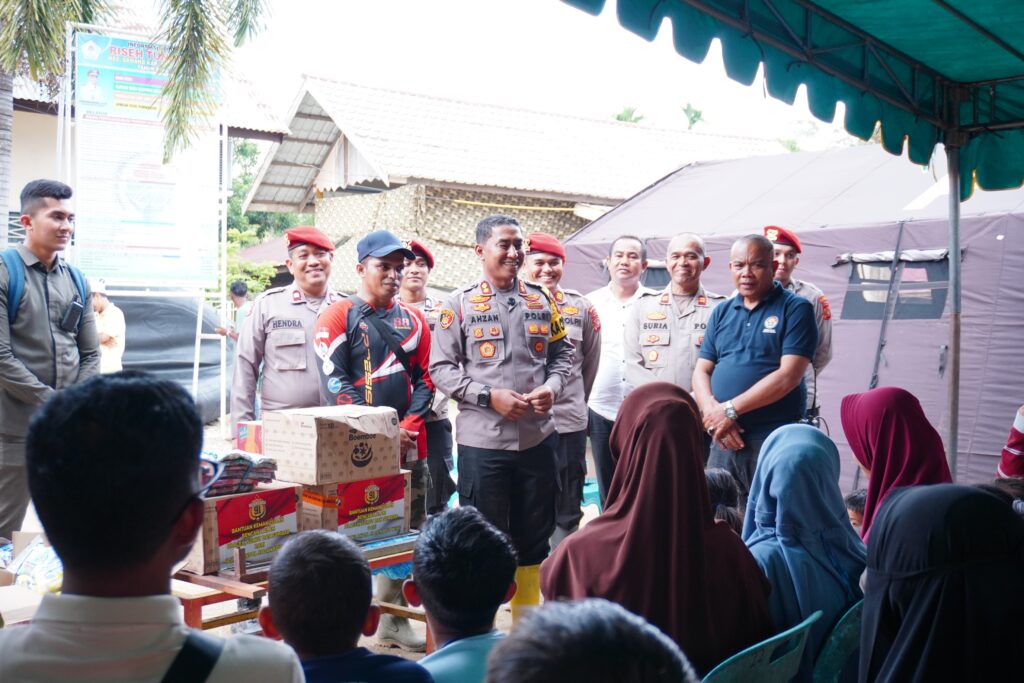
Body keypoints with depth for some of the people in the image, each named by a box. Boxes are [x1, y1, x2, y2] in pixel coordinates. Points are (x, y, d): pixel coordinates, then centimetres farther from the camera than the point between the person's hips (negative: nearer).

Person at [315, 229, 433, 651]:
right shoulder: (339, 317, -1)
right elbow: (334, 383, -9)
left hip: (408, 444, 5)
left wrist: (409, 426, -5)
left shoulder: (413, 320, 14)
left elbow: (425, 378, 12)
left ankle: (393, 618, 19)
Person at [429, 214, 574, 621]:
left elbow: (562, 354, 15)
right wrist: (489, 396, -15)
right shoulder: (459, 304, -2)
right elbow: (441, 368, -4)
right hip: (482, 439, -4)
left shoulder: (541, 301, 9)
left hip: (537, 436, 4)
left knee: (534, 535, 13)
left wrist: (552, 387, -5)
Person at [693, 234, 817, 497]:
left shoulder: (795, 308, -1)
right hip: (723, 440, 5)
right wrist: (713, 412, -9)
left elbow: (789, 376, -12)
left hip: (774, 438, -5)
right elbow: (701, 371, 12)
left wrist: (731, 409, -12)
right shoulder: (722, 313, 16)